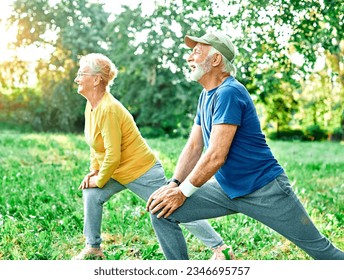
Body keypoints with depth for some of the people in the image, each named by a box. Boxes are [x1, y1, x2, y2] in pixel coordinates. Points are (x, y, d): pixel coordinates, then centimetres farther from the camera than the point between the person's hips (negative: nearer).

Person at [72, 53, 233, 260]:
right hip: (119, 173, 9)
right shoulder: (91, 105, 2)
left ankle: (220, 247, 11)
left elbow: (113, 155, -27)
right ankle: (93, 248, 15)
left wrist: (100, 180, -14)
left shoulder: (108, 109, -28)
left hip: (143, 173, -9)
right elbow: (96, 144, 14)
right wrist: (94, 171, 6)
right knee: (91, 194, 1)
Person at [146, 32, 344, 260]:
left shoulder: (228, 93, -21)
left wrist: (182, 192, -17)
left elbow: (216, 156, -25)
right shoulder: (206, 96, 8)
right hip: (226, 189, 8)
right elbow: (194, 147, 7)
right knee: (161, 211, -5)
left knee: (321, 249, 1)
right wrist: (173, 185, -6)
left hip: (265, 190, -8)